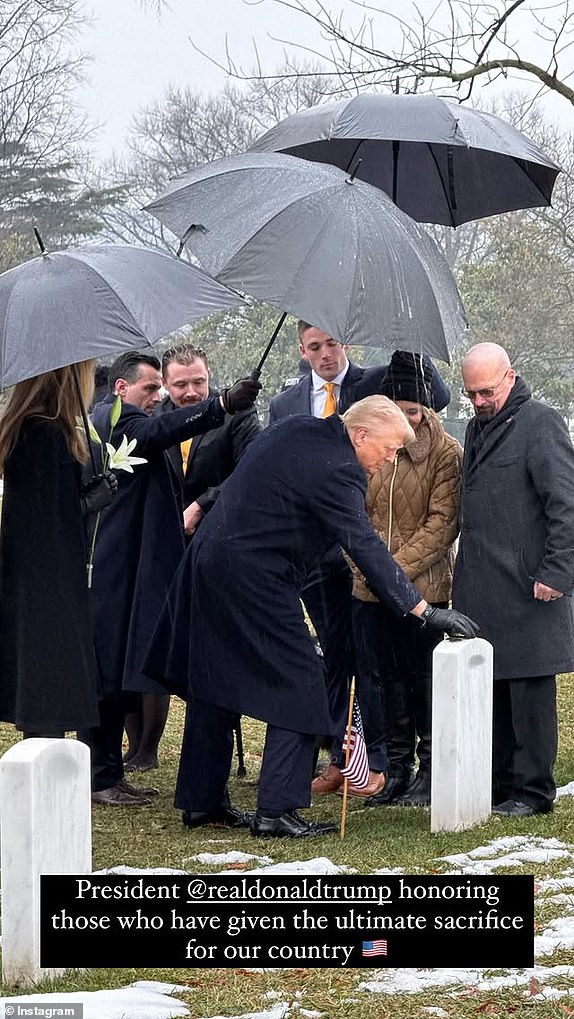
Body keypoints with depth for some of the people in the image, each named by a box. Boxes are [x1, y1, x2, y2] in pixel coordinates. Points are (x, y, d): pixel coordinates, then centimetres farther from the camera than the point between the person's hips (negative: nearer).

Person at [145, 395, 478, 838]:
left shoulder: (296, 430, 9)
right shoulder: (335, 470, -19)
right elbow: (365, 547, -22)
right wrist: (425, 611, -21)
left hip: (207, 561, 10)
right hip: (255, 580, -10)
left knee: (213, 685, 15)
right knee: (298, 687, -4)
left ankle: (202, 800, 23)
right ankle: (276, 809, -6)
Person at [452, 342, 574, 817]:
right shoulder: (479, 428, 18)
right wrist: (464, 572, 18)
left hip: (527, 590, -8)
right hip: (481, 590, 8)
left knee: (529, 691, -3)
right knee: (489, 690, 9)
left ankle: (533, 790, 3)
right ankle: (499, 782, 16)